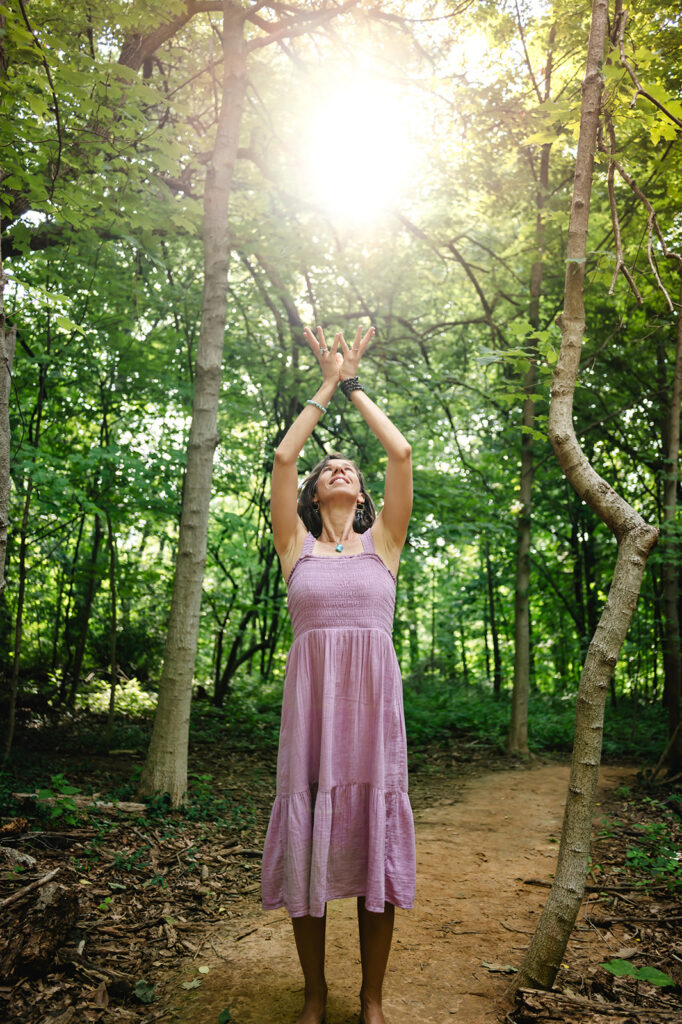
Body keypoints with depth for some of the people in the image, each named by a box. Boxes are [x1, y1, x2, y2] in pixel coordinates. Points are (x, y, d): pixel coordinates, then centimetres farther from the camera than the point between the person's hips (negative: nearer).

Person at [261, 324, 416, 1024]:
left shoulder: (382, 541, 11)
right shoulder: (297, 545, 10)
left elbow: (402, 454, 4)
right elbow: (282, 458, 2)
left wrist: (356, 387, 13)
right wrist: (326, 388, 11)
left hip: (373, 694, 0)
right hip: (310, 694, 0)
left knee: (374, 831, 4)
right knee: (309, 829, 4)